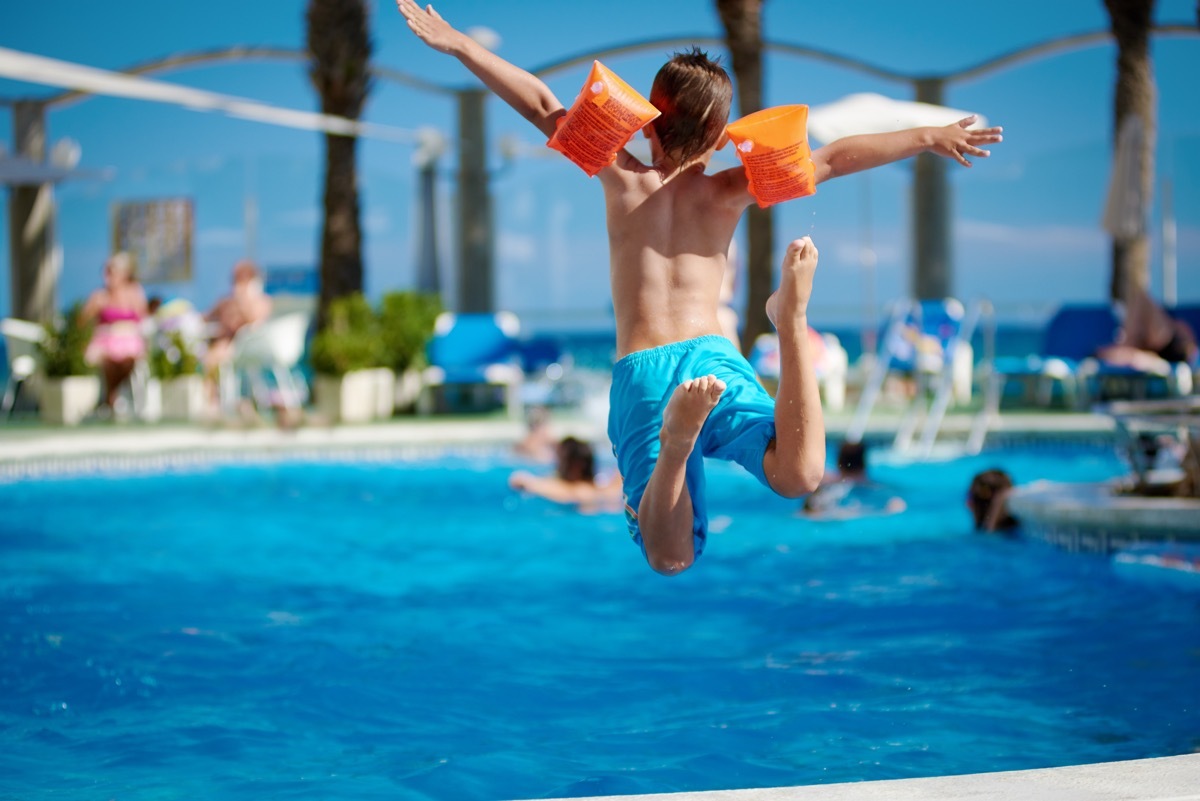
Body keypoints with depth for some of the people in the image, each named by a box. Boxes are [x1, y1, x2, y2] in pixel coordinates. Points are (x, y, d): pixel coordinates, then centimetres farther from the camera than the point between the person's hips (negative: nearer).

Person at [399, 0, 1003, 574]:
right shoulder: (727, 192, 10)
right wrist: (929, 137, 11)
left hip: (637, 374, 1)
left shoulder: (621, 178, 13)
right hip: (710, 355, -1)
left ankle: (676, 437, -36)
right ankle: (791, 320, -35)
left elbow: (539, 104, 13)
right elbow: (831, 159, 6)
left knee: (670, 559, -11)